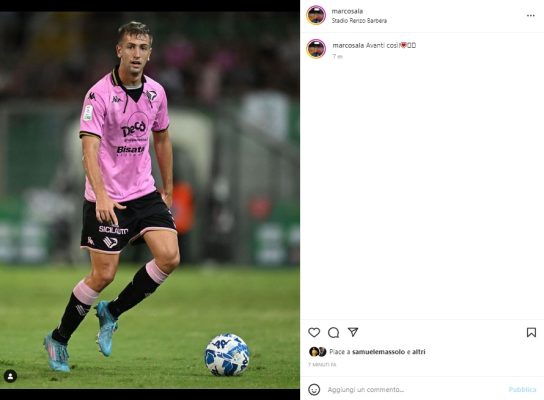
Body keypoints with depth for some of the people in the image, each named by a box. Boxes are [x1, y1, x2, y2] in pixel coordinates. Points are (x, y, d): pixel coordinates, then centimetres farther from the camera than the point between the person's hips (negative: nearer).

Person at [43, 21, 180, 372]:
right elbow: (90, 147, -24)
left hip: (145, 193, 5)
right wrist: (101, 195, -37)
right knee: (103, 275, -4)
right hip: (108, 200, -5)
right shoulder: (100, 94, -16)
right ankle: (58, 340, 17)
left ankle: (111, 313, 10)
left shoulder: (156, 93, 3)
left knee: (169, 257, -11)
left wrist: (167, 189, 20)